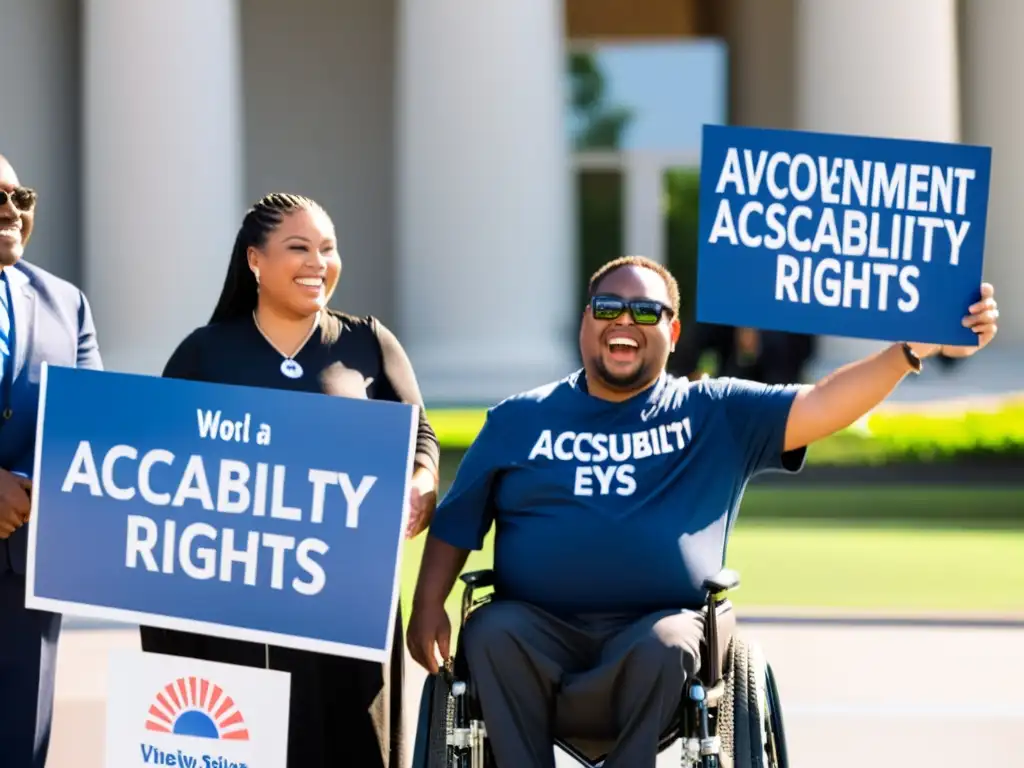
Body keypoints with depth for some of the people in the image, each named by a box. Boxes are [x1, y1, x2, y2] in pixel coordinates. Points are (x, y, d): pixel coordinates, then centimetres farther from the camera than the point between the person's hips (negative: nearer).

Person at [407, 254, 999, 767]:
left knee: (667, 646, -34)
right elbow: (455, 525, 16)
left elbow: (819, 408, 0)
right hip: (537, 628, 1)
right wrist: (428, 607, -1)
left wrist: (912, 350, -14)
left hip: (658, 626, -1)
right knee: (491, 634, -31)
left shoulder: (717, 414, 12)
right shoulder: (520, 420, 16)